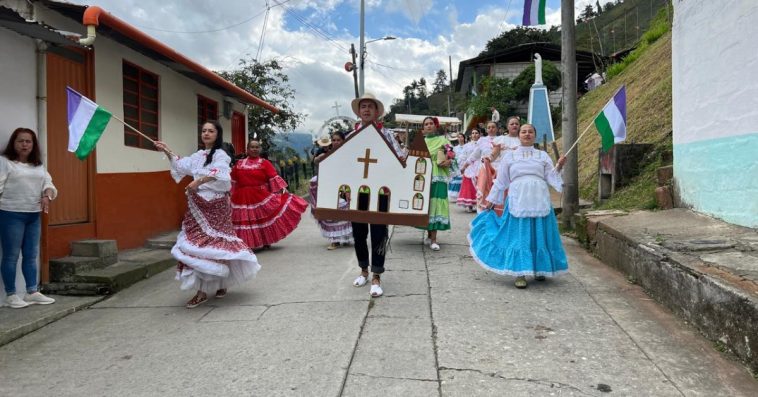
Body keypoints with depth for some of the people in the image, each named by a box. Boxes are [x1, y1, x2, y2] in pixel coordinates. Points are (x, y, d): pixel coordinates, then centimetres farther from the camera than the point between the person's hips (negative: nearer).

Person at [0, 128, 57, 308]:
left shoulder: (38, 165, 15)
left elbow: (48, 183, 11)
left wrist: (47, 196, -10)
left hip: (34, 215, 6)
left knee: (31, 255, 9)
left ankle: (32, 292, 16)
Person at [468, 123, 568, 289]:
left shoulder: (543, 155, 12)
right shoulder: (509, 155, 10)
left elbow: (551, 178, 6)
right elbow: (500, 181, 13)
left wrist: (559, 166, -11)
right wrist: (490, 200, 14)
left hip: (539, 201, 1)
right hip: (518, 200, -1)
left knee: (540, 234, 4)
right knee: (519, 234, -3)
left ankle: (539, 269, 21)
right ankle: (520, 273, 2)